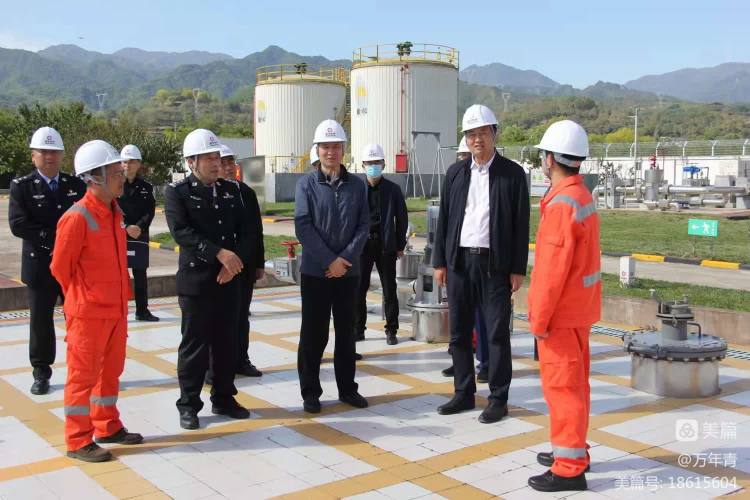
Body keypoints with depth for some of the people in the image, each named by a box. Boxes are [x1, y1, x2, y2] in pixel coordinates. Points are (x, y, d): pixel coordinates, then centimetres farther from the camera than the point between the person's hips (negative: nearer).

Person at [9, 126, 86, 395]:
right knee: (41, 322, 6)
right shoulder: (21, 186, -3)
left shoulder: (77, 185, 6)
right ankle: (41, 373, 18)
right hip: (40, 266, -2)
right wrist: (55, 238, -17)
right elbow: (18, 224, -14)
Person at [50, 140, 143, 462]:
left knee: (111, 370, 18)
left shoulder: (115, 212, 7)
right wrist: (83, 299, 0)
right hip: (89, 313, -8)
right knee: (83, 375, 3)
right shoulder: (77, 217, -18)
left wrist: (125, 292, 12)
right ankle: (78, 441, 14)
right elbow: (60, 267, -11)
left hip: (116, 309, 8)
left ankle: (107, 427, 32)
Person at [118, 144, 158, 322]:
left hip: (140, 237, 3)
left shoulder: (146, 187, 8)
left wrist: (139, 228, -14)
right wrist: (127, 227, -15)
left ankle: (142, 310, 16)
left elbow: (150, 212, 2)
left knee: (140, 274, 8)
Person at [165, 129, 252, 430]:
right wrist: (219, 253, -25)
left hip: (229, 279, 5)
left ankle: (223, 399, 24)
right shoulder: (177, 192, -5)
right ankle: (189, 405, 13)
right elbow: (182, 232, -17)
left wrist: (236, 261, -10)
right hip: (196, 280, -5)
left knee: (226, 342, 11)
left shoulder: (231, 190, 10)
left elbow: (244, 230, 6)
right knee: (194, 344, 2)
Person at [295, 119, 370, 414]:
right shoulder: (306, 184, -2)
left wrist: (345, 258, -12)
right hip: (315, 270, -2)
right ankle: (310, 392, 14)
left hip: (348, 270, 2)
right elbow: (303, 227, -9)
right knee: (313, 333, 3)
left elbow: (363, 226, 1)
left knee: (346, 331, 11)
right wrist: (329, 261, -15)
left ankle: (347, 388, 23)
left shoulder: (357, 185, 5)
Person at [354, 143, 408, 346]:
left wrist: (400, 245, 3)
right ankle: (358, 329, 15)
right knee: (359, 289, 2)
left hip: (386, 245, 0)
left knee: (389, 290, 5)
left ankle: (391, 331, 15)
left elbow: (401, 218, 6)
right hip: (362, 245, 0)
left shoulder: (393, 189, 3)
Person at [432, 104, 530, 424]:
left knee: (497, 333, 2)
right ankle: (464, 393, 23)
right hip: (459, 262, 4)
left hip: (495, 264, -4)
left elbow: (521, 225, -2)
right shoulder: (455, 173, 8)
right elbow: (444, 219, 10)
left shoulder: (512, 174, -2)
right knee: (459, 332, 10)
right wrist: (439, 262, 6)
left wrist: (518, 269, -6)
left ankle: (498, 399, 13)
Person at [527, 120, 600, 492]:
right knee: (573, 383, 18)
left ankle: (569, 468, 6)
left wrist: (539, 318, -16)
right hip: (578, 307, 10)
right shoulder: (583, 196, 9)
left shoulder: (562, 204, -21)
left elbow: (552, 269, -23)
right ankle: (572, 450, 31)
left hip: (562, 312, -10)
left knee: (562, 385, -2)